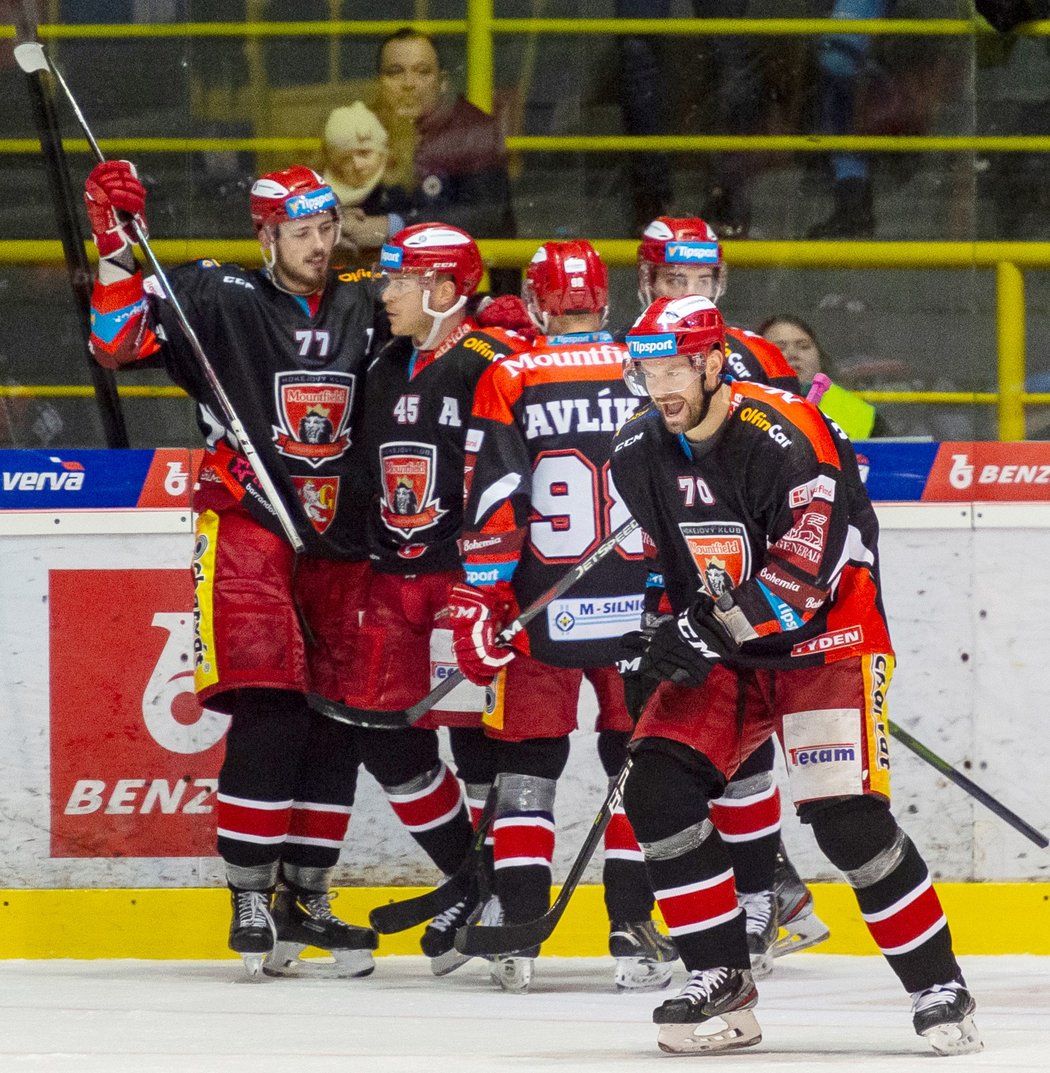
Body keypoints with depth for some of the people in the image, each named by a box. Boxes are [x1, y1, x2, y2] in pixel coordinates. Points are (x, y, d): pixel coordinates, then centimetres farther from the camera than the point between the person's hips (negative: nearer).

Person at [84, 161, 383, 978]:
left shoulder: (363, 312, 8)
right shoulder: (219, 298, -5)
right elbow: (120, 341, -14)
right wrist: (117, 245, -23)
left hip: (338, 540, 5)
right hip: (246, 522, -5)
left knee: (338, 722, 6)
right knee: (268, 715, -15)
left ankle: (305, 896, 17)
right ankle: (250, 900, -10)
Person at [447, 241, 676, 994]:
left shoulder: (508, 382, -4)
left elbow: (494, 506, -8)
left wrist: (477, 603, -5)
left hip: (542, 612, -1)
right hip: (641, 610, 1)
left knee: (526, 769, 7)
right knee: (638, 766, 10)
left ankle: (517, 935, 2)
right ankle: (635, 936, 4)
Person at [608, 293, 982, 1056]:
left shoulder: (785, 439, -24)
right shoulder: (639, 455, 0)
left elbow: (806, 570, -28)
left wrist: (708, 629, -32)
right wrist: (671, 633, 4)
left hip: (826, 639, -7)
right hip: (723, 650, 7)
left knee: (847, 817, -19)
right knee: (658, 792, -11)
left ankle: (939, 986, -4)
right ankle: (723, 985, -2)